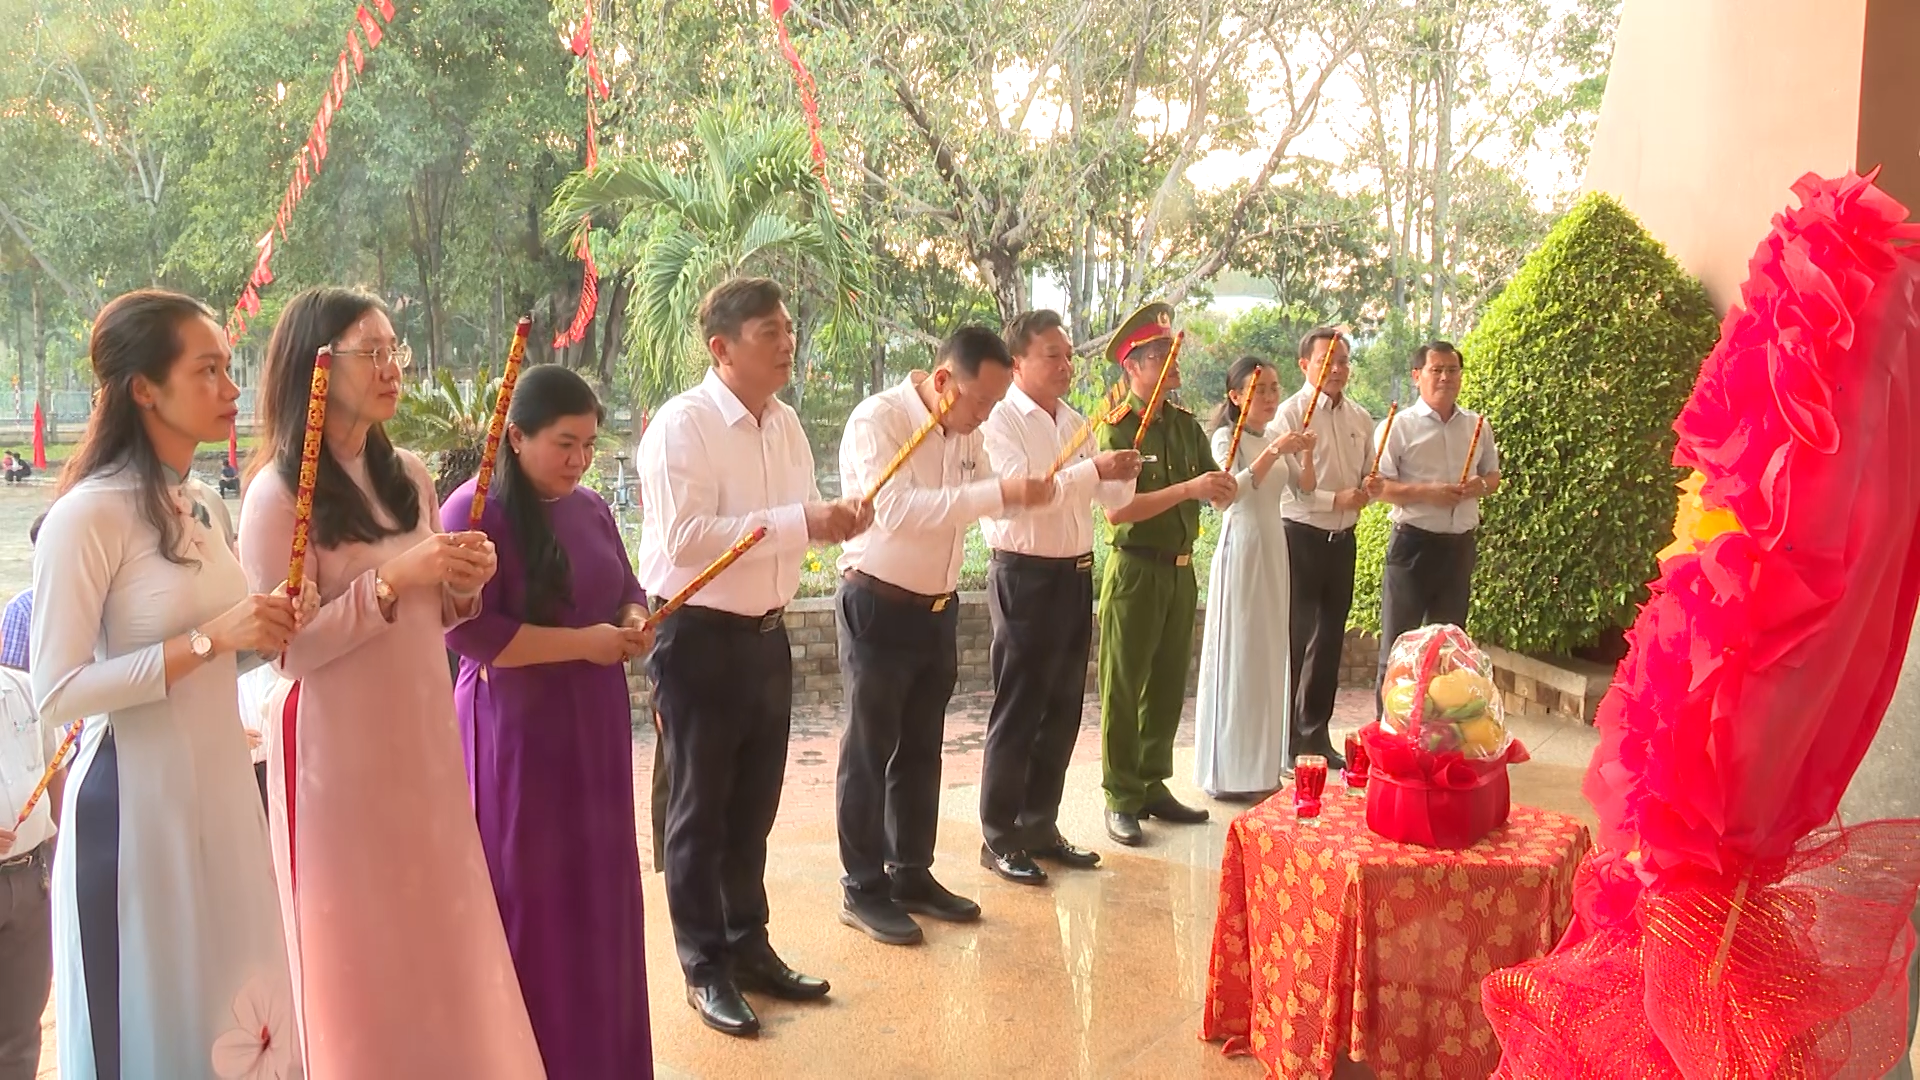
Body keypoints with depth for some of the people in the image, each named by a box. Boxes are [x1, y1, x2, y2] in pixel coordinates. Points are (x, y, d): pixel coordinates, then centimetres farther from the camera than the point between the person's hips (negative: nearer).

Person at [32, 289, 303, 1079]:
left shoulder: (205, 508, 8)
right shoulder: (88, 516, -15)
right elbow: (55, 695, -20)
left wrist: (264, 632, -1)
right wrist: (211, 640, -22)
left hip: (221, 792, 7)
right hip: (136, 805, -7)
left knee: (228, 1013, 16)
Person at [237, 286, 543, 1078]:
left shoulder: (408, 476, 7)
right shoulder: (279, 493, -13)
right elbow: (287, 650, -18)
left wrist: (463, 585, -5)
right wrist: (393, 578, -24)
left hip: (424, 738, 6)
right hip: (339, 752, -6)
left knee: (441, 931, 14)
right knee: (361, 947, 8)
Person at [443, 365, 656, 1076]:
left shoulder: (591, 508, 10)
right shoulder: (474, 511, -12)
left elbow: (627, 590, 21)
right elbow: (468, 630, -20)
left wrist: (635, 623, -2)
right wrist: (582, 643, -18)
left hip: (594, 726, 7)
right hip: (517, 731, -7)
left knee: (600, 891, 13)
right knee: (532, 898, 1)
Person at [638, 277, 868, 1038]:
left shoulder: (787, 424, 7)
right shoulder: (682, 426, -18)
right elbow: (685, 540, -28)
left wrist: (834, 519, -9)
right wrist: (802, 522, -28)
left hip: (766, 634, 8)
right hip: (699, 638, -7)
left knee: (754, 806, 18)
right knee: (700, 811, 7)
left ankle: (750, 947, 34)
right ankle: (706, 969, 22)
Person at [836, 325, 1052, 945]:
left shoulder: (968, 433, 4)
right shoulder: (878, 420, -19)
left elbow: (986, 499, 17)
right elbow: (895, 510, -32)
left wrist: (1025, 494, -6)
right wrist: (1001, 493, -36)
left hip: (938, 608, 7)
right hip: (878, 607, -7)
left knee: (922, 750, 15)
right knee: (870, 751, 3)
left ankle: (912, 875, 29)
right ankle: (863, 890, 15)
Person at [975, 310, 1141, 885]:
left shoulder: (1073, 423, 14)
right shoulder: (1000, 422, -10)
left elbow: (1111, 498, 15)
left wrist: (1123, 473, -6)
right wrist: (1094, 469, -27)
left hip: (1076, 575, 8)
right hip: (1026, 577, -8)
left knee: (1062, 710, 13)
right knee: (1017, 714, 0)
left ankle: (1040, 827, 26)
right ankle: (999, 839, 11)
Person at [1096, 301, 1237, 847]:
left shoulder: (1186, 424, 9)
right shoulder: (1119, 427, -10)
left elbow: (1219, 495, 10)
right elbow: (1117, 510, -21)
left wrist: (1224, 488, -13)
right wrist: (1188, 489, -24)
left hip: (1181, 569, 7)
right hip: (1136, 570, -6)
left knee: (1169, 684, 13)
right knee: (1124, 686, 1)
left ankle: (1153, 785, 26)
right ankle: (1121, 800, 9)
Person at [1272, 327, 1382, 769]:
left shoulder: (1360, 418, 10)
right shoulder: (1291, 414, -9)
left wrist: (1370, 487, -3)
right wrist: (1336, 499, -20)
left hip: (1343, 539, 6)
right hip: (1301, 536, -6)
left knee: (1330, 637, 13)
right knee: (1295, 639, -2)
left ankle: (1316, 732, 25)